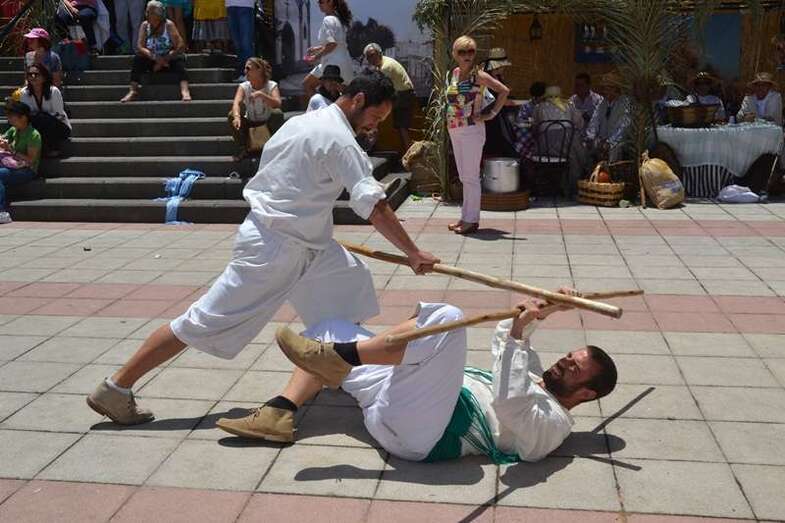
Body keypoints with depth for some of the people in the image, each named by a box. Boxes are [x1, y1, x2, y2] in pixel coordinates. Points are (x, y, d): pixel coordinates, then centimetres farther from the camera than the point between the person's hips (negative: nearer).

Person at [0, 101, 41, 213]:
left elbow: (30, 160, -14)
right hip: (14, 167, 7)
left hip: (27, 171, -7)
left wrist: (11, 150, -20)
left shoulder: (33, 135, -10)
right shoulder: (13, 130, 12)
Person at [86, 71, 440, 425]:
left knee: (350, 278, 13)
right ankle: (114, 389, 6)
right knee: (205, 321, -4)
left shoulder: (304, 120, 10)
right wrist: (413, 254, -17)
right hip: (272, 249, -10)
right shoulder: (340, 140, -18)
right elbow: (374, 206, -22)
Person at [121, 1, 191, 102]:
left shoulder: (168, 25, -10)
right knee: (137, 58, -23)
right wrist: (155, 57, -31)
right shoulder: (144, 25, -2)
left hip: (168, 60, -3)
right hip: (152, 61, 3)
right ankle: (133, 91, -30)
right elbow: (140, 47, -13)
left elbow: (181, 46, -19)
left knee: (179, 59, -33)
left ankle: (185, 91, -53)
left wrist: (164, 60, -24)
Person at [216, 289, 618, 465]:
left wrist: (519, 335, -27)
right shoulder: (532, 383, 24)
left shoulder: (552, 423, -6)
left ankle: (339, 358, -26)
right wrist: (533, 316, 15)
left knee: (447, 318, -30)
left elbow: (509, 405, -27)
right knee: (330, 326, 13)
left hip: (414, 430, -10)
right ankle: (280, 413, -3)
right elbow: (504, 347, 30)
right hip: (398, 396, 10)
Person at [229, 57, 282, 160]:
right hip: (250, 122, 2)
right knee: (232, 115, -23)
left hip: (268, 122, -2)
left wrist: (261, 95, -47)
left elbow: (277, 104, -33)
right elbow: (236, 103, -30)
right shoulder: (243, 86, -13)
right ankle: (245, 149, -8)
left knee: (277, 113, -33)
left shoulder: (272, 85, -16)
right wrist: (237, 116, -52)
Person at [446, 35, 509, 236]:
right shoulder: (452, 75, 10)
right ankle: (465, 217, 21)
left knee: (470, 176, -3)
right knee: (464, 176, 13)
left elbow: (504, 90, -14)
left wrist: (492, 113, -13)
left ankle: (472, 219, 3)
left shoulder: (478, 75, -9)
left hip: (472, 129, -7)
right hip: (455, 130, 7)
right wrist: (450, 121, 13)